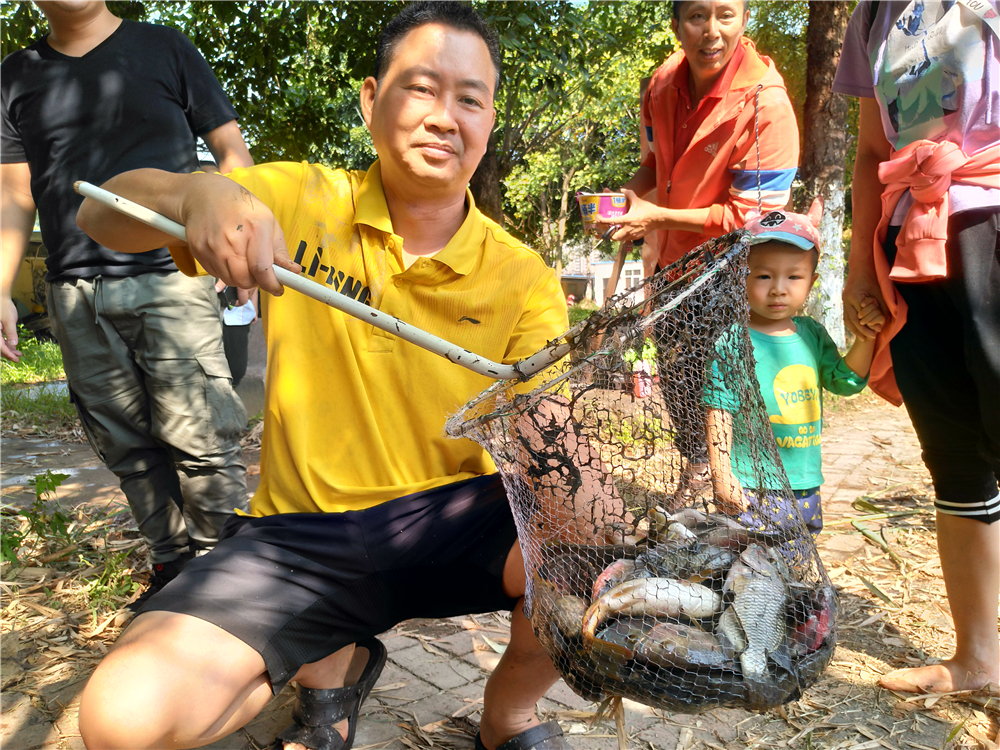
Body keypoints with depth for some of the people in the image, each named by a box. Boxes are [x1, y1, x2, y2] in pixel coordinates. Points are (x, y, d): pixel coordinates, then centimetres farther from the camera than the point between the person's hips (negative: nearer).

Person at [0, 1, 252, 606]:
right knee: (128, 446, 5)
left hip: (170, 278, -3)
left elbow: (232, 150, 8)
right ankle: (174, 568, 17)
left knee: (197, 435, -9)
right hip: (76, 296, 4)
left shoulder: (164, 49, 10)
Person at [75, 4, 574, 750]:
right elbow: (102, 215, -2)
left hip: (454, 520, 0)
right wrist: (198, 194, -25)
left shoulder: (523, 281, -5)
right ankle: (330, 665, 12)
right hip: (302, 532, 1)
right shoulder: (301, 204, -2)